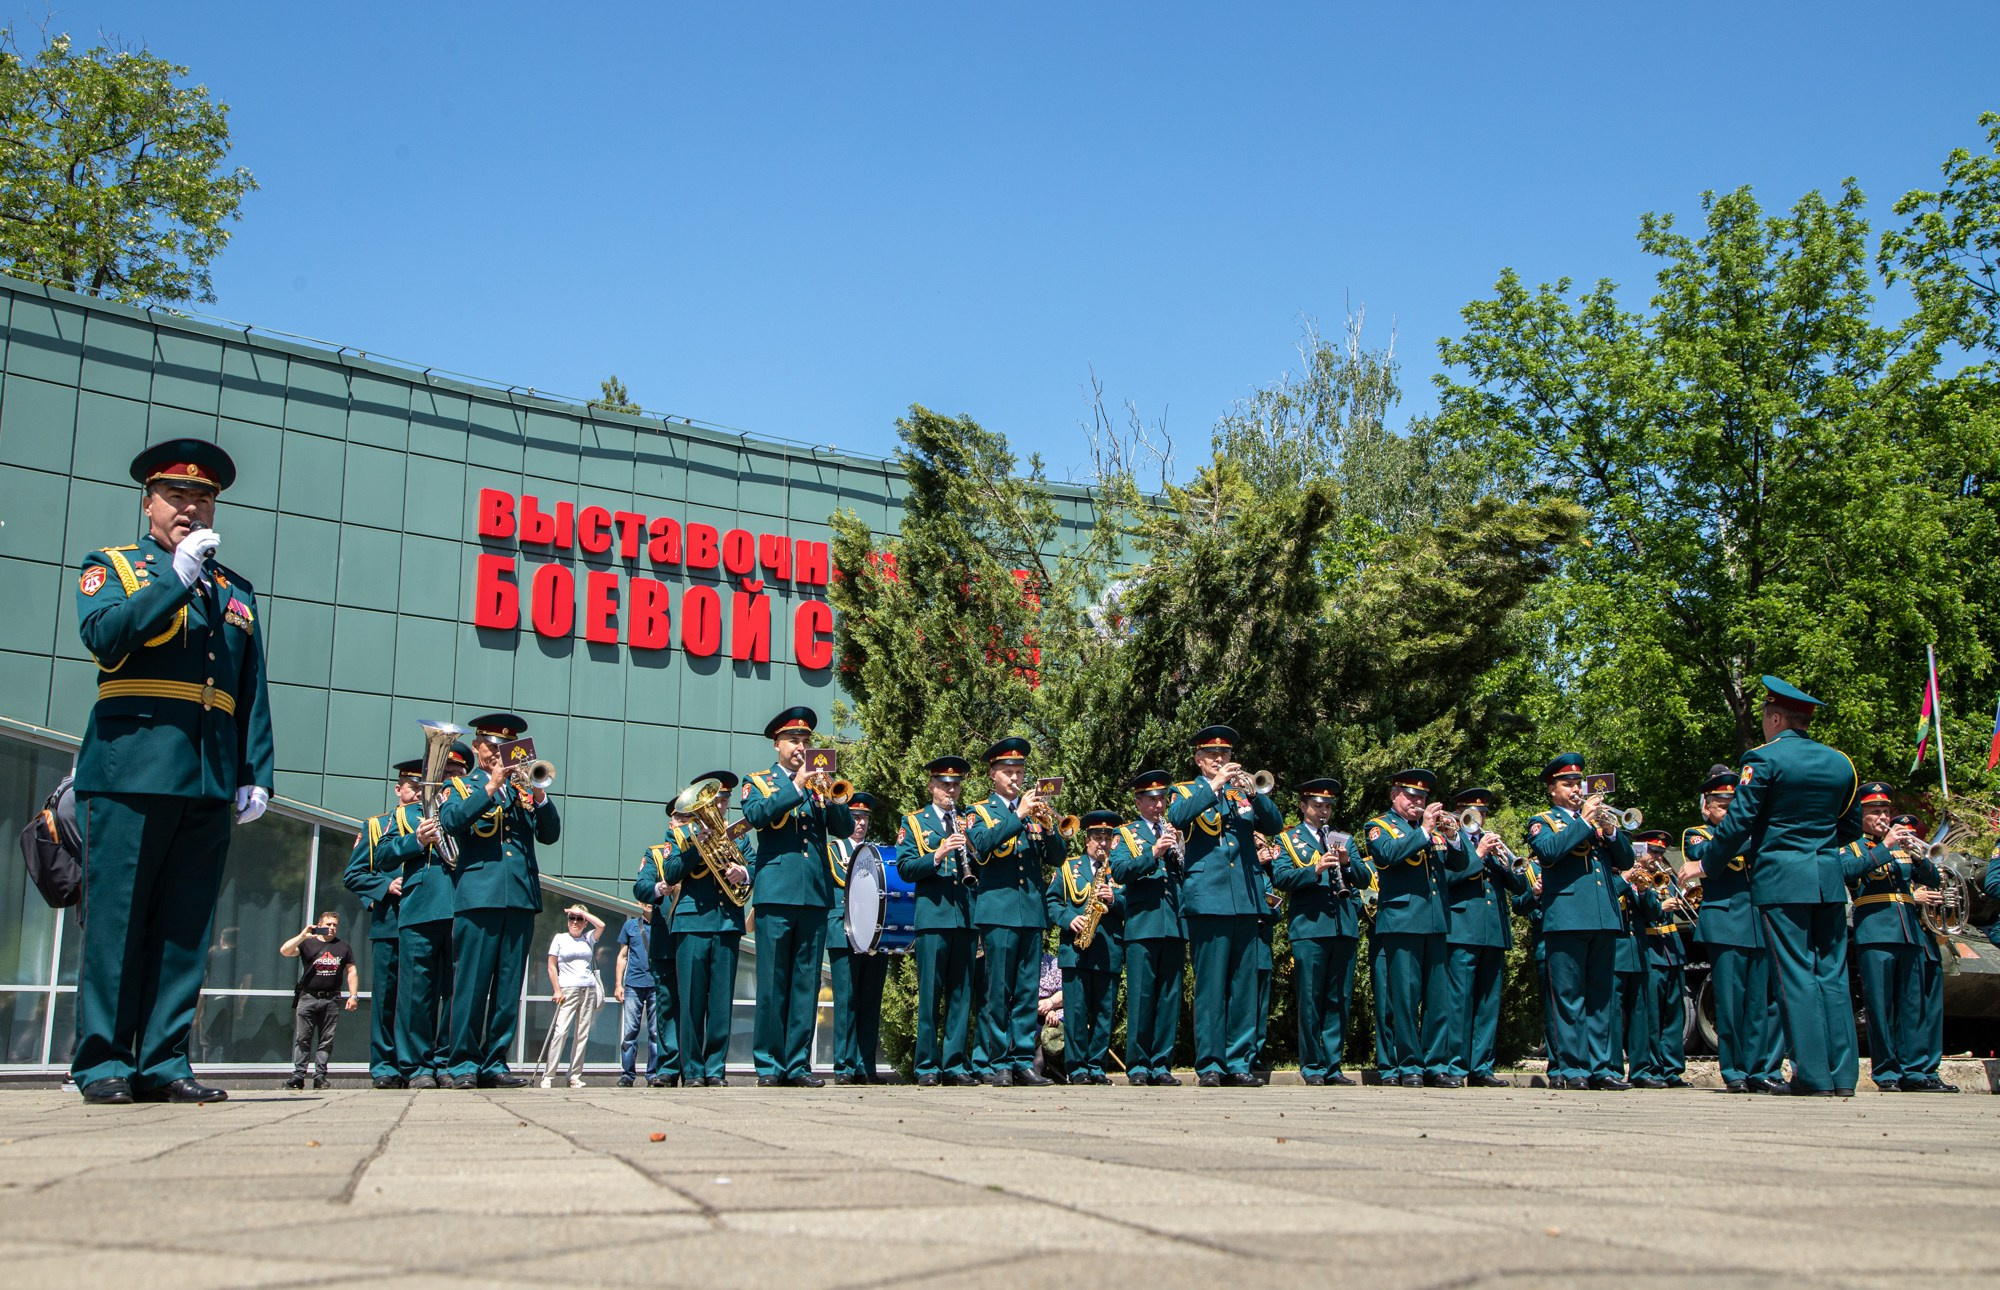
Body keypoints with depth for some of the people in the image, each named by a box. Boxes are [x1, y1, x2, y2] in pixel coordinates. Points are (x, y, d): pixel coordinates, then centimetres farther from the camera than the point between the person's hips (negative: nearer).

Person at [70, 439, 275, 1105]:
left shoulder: (236, 591, 22)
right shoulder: (111, 566, 13)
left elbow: (254, 695, 18)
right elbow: (103, 636, -9)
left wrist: (256, 775, 9)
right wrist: (176, 576, -9)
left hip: (211, 780, 4)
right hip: (131, 768, -4)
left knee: (185, 926, 2)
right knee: (115, 919, -4)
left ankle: (164, 1063, 5)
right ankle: (103, 1064, 1)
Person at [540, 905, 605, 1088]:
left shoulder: (588, 939, 15)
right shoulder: (559, 938, 9)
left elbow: (601, 925, -3)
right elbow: (551, 966, 5)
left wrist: (581, 911, 2)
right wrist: (557, 990, -5)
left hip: (589, 990, 4)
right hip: (568, 989, -3)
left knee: (582, 1034, 1)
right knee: (561, 1031, -13)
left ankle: (575, 1077, 3)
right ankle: (547, 1077, -14)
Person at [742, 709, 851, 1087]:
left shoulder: (819, 783, 19)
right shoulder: (759, 781, 11)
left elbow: (845, 828, 7)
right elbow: (755, 815, -10)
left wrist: (828, 796, -10)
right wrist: (795, 787, -12)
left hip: (815, 895, 3)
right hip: (776, 892, -3)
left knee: (806, 983, 2)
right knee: (772, 982, -4)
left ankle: (798, 1063, 6)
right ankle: (769, 1065, 2)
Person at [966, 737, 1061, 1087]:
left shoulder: (1034, 813, 19)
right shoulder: (980, 812, 9)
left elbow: (1057, 857, 9)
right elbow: (982, 844, -13)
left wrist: (1045, 825, -9)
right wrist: (1018, 816, -16)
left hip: (1033, 910, 4)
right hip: (998, 909, -4)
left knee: (1027, 991, 3)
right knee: (997, 991, -5)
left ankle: (1023, 1060, 7)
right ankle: (998, 1063, 0)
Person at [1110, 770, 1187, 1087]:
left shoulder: (1176, 832, 19)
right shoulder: (1126, 834, 10)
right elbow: (1119, 871, -7)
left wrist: (1179, 851, -8)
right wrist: (1153, 854, -18)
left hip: (1175, 926, 3)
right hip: (1142, 925, -3)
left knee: (1170, 997, 3)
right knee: (1141, 997, -5)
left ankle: (1162, 1064, 8)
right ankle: (1137, 1065, 2)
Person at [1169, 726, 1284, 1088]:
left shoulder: (1242, 793, 19)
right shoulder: (1187, 792, 10)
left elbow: (1275, 824, 5)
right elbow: (1177, 817, -13)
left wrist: (1252, 792, -10)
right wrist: (1213, 785, -15)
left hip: (1245, 899, 4)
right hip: (1207, 898, -4)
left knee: (1243, 986, 4)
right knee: (1210, 986, -5)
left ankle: (1239, 1062, 8)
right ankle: (1209, 1064, -1)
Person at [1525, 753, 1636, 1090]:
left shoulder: (1598, 819, 23)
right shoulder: (1542, 821, 9)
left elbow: (1625, 860, 14)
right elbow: (1548, 851, -13)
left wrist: (1611, 830, -3)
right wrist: (1583, 822, -11)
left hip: (1604, 919, 5)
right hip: (1567, 919, -5)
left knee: (1602, 997, 5)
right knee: (1568, 997, -5)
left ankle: (1601, 1066, 8)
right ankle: (1569, 1068, -3)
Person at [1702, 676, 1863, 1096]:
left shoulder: (1764, 759, -7)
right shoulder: (1840, 762, 11)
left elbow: (1738, 822, -10)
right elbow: (1851, 829, 18)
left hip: (1782, 878, -5)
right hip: (1830, 879, 5)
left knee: (1796, 976, -4)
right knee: (1832, 975, 8)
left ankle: (1814, 1077, -5)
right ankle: (1843, 1076, 7)